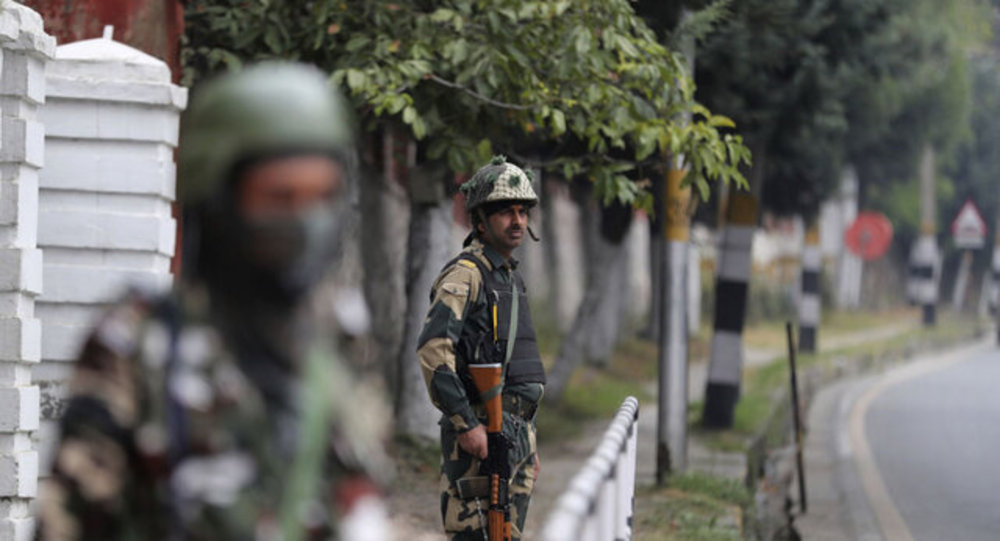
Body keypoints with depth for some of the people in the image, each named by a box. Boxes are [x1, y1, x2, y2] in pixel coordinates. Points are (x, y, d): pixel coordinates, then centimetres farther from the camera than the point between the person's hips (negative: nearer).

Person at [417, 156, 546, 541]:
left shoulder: (511, 278, 19)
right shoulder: (465, 275, -10)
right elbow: (433, 348, -23)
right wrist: (466, 424, -25)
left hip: (517, 432, 9)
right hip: (481, 435, -9)